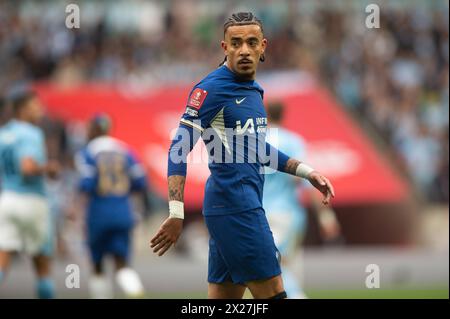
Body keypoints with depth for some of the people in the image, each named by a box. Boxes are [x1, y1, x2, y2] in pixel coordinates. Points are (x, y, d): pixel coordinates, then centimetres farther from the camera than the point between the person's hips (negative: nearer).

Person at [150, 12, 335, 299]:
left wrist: (306, 172, 25)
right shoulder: (212, 89, -11)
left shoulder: (254, 90, 15)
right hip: (235, 206, -9)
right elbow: (180, 149, -15)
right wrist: (177, 213, -23)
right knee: (272, 294, -7)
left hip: (246, 204, 9)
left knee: (222, 297, 9)